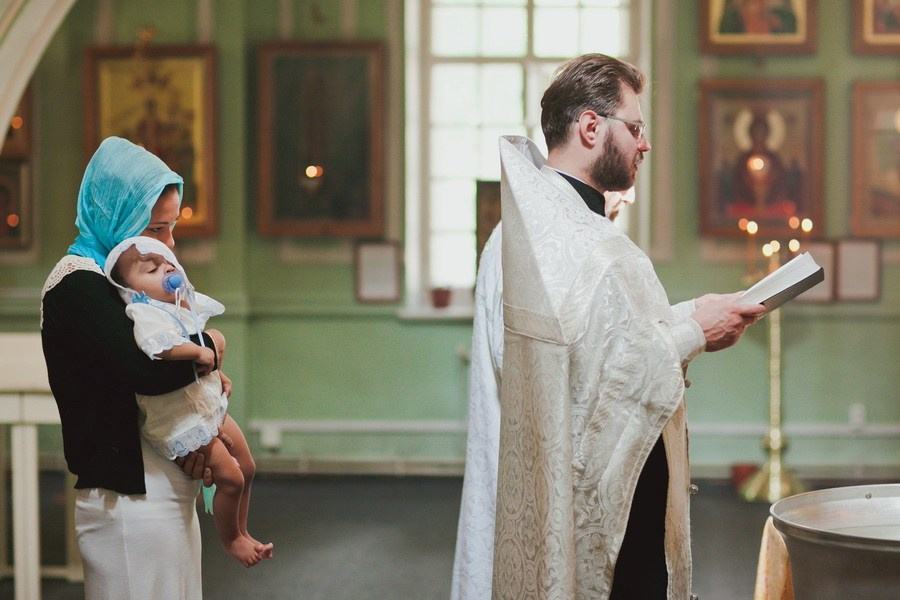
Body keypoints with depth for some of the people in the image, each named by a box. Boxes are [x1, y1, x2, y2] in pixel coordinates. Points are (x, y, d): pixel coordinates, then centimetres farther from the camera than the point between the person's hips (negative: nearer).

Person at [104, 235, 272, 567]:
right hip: (183, 421, -9)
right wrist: (201, 353, -31)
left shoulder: (186, 306, 5)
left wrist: (219, 374, 13)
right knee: (230, 477, -5)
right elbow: (162, 347, -44)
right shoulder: (146, 315, -24)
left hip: (212, 406, 9)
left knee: (247, 468, 18)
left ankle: (242, 532, 37)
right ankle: (230, 540, 19)